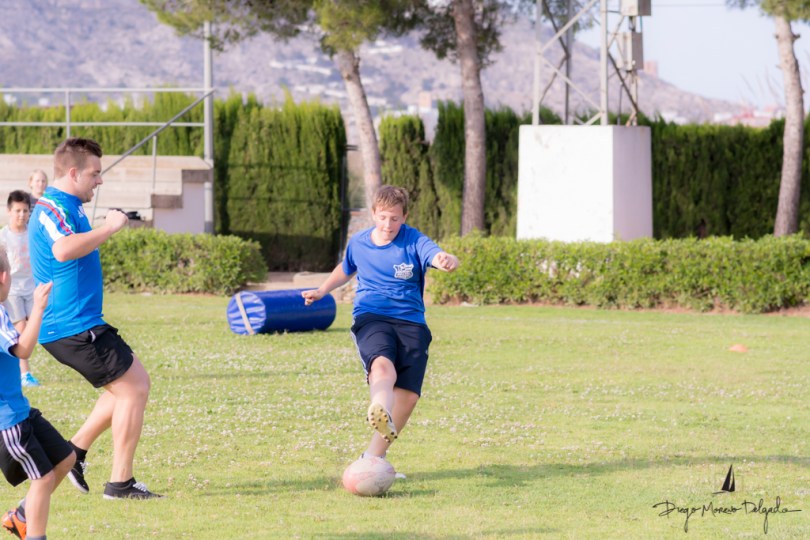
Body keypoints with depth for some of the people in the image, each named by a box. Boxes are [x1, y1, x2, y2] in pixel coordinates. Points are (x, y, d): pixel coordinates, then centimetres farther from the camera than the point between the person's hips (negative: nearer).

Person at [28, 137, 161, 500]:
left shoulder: (64, 208, 17)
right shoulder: (53, 208, -17)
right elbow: (63, 250, -39)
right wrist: (108, 228, -29)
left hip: (80, 324, 11)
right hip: (74, 327, -11)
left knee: (133, 384, 17)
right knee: (133, 389, -8)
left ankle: (75, 451, 15)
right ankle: (120, 483, -5)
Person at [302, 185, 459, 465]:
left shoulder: (414, 241, -2)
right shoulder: (358, 243, 8)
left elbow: (440, 257, -22)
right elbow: (346, 269, 31)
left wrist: (447, 261, -46)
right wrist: (321, 291, 20)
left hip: (411, 323, 1)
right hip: (371, 318, -1)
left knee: (408, 395, -10)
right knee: (383, 366, -35)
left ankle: (373, 456, 7)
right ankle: (380, 413, -68)